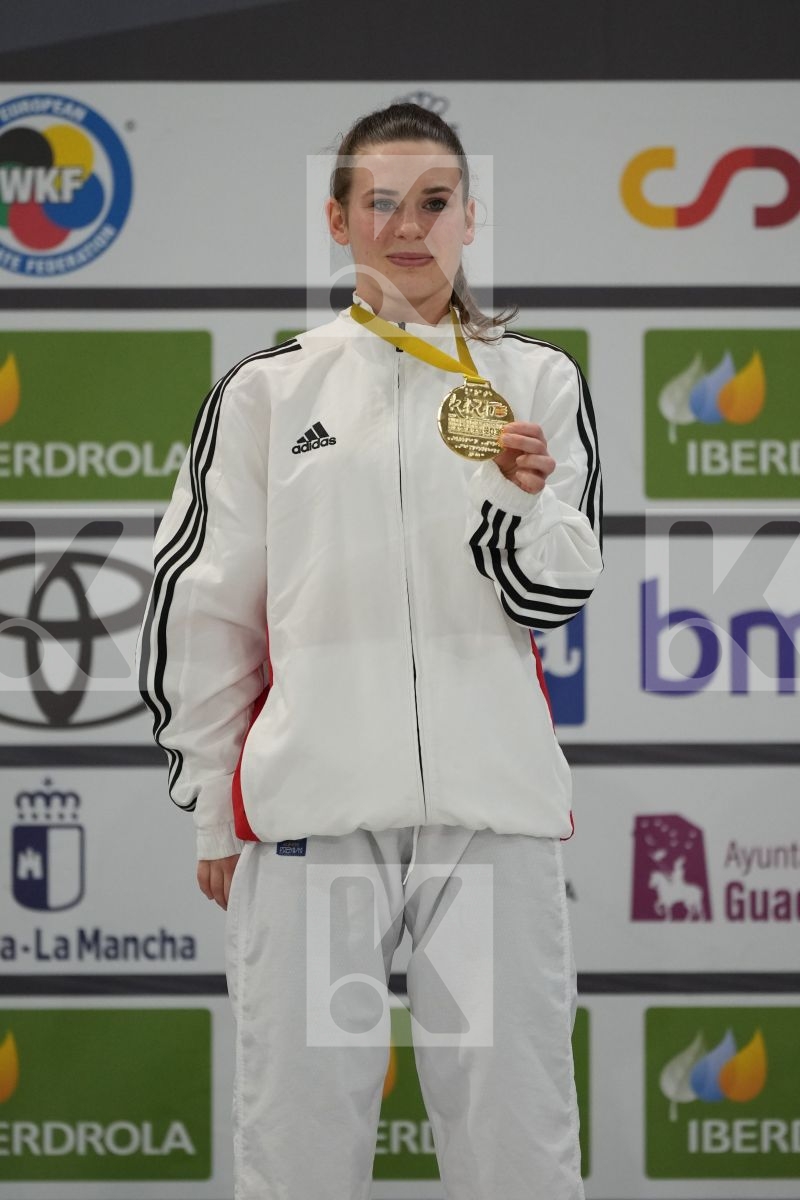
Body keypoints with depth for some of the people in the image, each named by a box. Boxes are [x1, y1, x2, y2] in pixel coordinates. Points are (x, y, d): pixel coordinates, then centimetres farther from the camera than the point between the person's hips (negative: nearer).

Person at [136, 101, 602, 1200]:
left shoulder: (536, 382, 11)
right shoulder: (269, 389, 10)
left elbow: (551, 598, 6)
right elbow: (201, 606, 12)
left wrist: (521, 499, -15)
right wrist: (213, 811, 10)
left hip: (492, 806, 0)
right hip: (311, 808, 0)